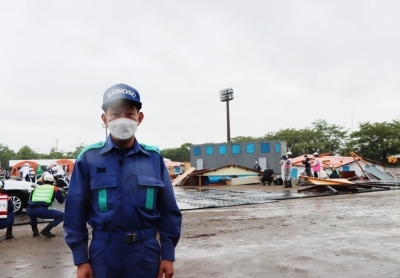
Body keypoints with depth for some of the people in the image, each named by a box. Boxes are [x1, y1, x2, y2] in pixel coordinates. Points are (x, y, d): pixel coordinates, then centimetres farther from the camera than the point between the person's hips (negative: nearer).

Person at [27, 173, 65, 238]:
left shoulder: (37, 188, 27)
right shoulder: (54, 188, 19)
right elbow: (61, 201, 29)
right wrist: (58, 191, 47)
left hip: (30, 210, 5)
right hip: (42, 211, -5)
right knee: (61, 215, 11)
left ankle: (35, 231, 27)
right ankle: (46, 230, 1)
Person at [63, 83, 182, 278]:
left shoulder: (154, 158, -1)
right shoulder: (89, 158, -4)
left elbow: (168, 211, 3)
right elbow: (75, 212, -1)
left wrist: (168, 254, 1)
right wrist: (80, 259, -2)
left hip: (146, 256, 1)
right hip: (104, 256, -1)